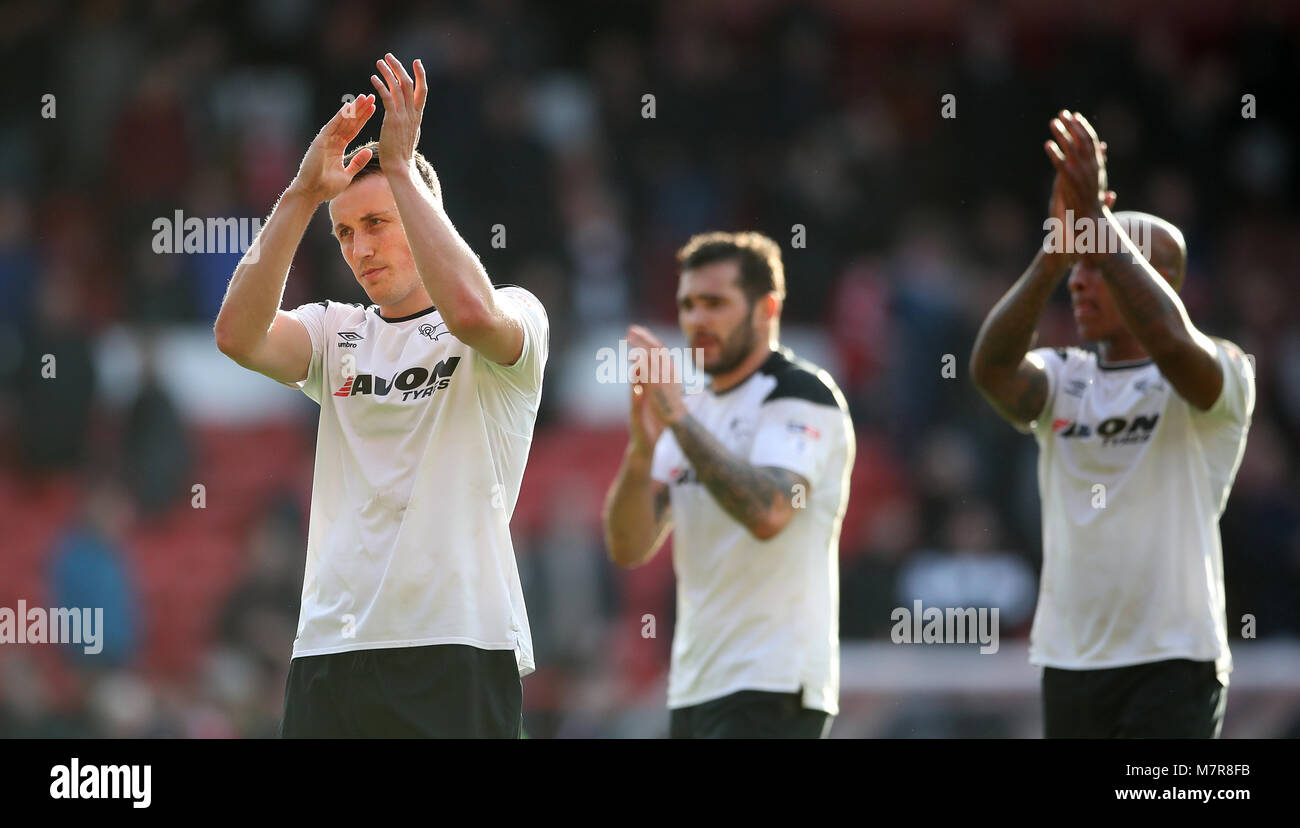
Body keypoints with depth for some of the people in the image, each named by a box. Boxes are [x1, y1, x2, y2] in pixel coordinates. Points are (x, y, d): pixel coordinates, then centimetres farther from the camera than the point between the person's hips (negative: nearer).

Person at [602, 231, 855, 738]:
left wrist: (677, 416, -24)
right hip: (694, 690, 8)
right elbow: (628, 548, 7)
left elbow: (768, 513, -25)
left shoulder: (801, 396, -6)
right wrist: (642, 450, -11)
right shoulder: (696, 411, 18)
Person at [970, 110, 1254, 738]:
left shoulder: (1221, 374, -4)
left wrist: (1097, 220, -27)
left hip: (1173, 666, -6)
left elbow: (1171, 342, -27)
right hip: (1068, 660, 6)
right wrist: (1056, 252, -23)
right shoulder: (1061, 379, 11)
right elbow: (991, 368, -12)